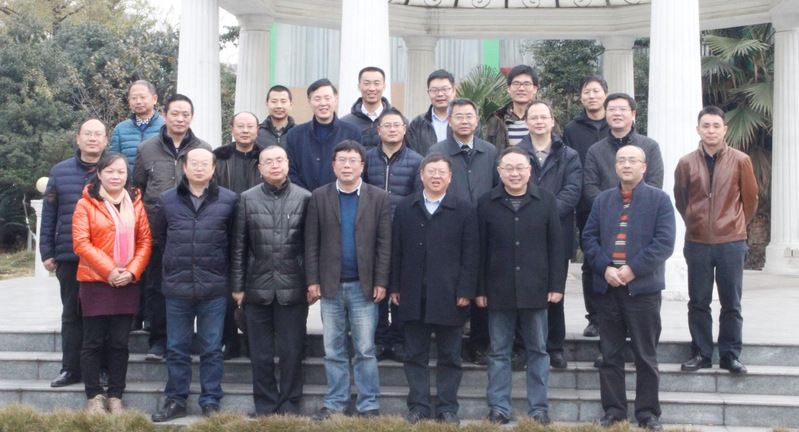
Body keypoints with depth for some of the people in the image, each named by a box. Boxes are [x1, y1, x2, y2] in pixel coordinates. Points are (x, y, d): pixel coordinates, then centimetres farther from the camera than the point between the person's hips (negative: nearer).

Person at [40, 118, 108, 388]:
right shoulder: (60, 171, 9)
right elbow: (49, 214, 10)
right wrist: (46, 252, 5)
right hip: (69, 258, 2)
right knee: (71, 314, 9)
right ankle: (71, 369, 16)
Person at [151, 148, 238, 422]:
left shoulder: (229, 200, 0)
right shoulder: (167, 200, 6)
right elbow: (159, 235, 18)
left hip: (214, 288, -2)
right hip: (177, 287, 2)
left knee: (212, 349, 5)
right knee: (176, 348, 8)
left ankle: (211, 402, 14)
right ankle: (175, 401, 18)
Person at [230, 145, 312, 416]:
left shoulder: (304, 198, 1)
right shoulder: (247, 199, 4)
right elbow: (238, 246, 5)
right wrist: (237, 285, 3)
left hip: (293, 289, -1)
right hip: (258, 288, 1)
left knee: (292, 351, 5)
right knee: (260, 353, 9)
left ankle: (290, 405, 18)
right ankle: (265, 407, 20)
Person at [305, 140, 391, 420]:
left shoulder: (379, 198, 2)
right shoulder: (319, 197, 4)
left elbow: (384, 244, -1)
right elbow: (311, 243, 2)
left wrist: (381, 282, -7)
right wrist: (312, 281, -4)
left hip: (364, 285, -1)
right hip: (330, 285, 1)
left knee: (365, 350, 2)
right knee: (333, 351, 9)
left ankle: (369, 405, 12)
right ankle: (335, 404, 18)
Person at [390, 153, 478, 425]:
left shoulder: (464, 211, 2)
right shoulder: (405, 208, 9)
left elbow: (470, 254, -1)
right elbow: (396, 250, 7)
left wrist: (466, 291, -8)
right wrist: (395, 287, 2)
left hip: (449, 297, -2)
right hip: (413, 296, 2)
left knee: (449, 357, 6)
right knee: (415, 355, 8)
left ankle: (448, 408, 14)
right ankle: (418, 407, 16)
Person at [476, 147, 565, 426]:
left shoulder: (546, 201, 3)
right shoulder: (487, 203, 3)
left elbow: (556, 246, 3)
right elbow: (480, 250, 3)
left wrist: (557, 285, -3)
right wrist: (480, 289, -1)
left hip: (536, 290, 0)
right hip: (499, 291, 0)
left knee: (537, 350, 8)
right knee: (499, 352, 7)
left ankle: (538, 409, 17)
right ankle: (499, 409, 14)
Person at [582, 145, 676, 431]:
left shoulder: (659, 200, 1)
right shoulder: (602, 200, 12)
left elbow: (664, 242, -9)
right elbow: (589, 237, 6)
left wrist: (633, 269, -16)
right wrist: (605, 268, -11)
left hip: (643, 287, -3)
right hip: (607, 288, 3)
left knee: (646, 355, 5)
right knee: (610, 354, 8)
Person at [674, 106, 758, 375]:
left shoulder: (740, 161, -1)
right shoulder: (687, 163, 2)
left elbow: (750, 199, 11)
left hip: (731, 242, -1)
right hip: (697, 244, 1)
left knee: (731, 304, 4)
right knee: (698, 303, 6)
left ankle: (730, 356, 12)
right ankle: (701, 353, 16)